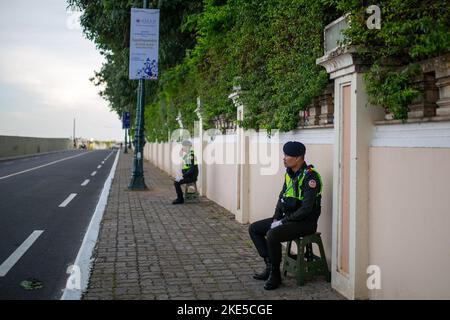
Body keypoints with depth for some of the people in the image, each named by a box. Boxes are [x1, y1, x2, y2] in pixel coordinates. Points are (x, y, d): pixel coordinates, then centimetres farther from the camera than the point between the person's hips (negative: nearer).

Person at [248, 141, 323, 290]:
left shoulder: (310, 176, -19)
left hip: (306, 221, -9)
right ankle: (269, 266, 5)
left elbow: (307, 208, -24)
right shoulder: (289, 173, 8)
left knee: (272, 235, -31)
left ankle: (275, 275, -11)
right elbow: (282, 197, 14)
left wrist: (284, 221, -19)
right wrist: (276, 218, 0)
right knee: (254, 229, 4)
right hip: (289, 218, 9)